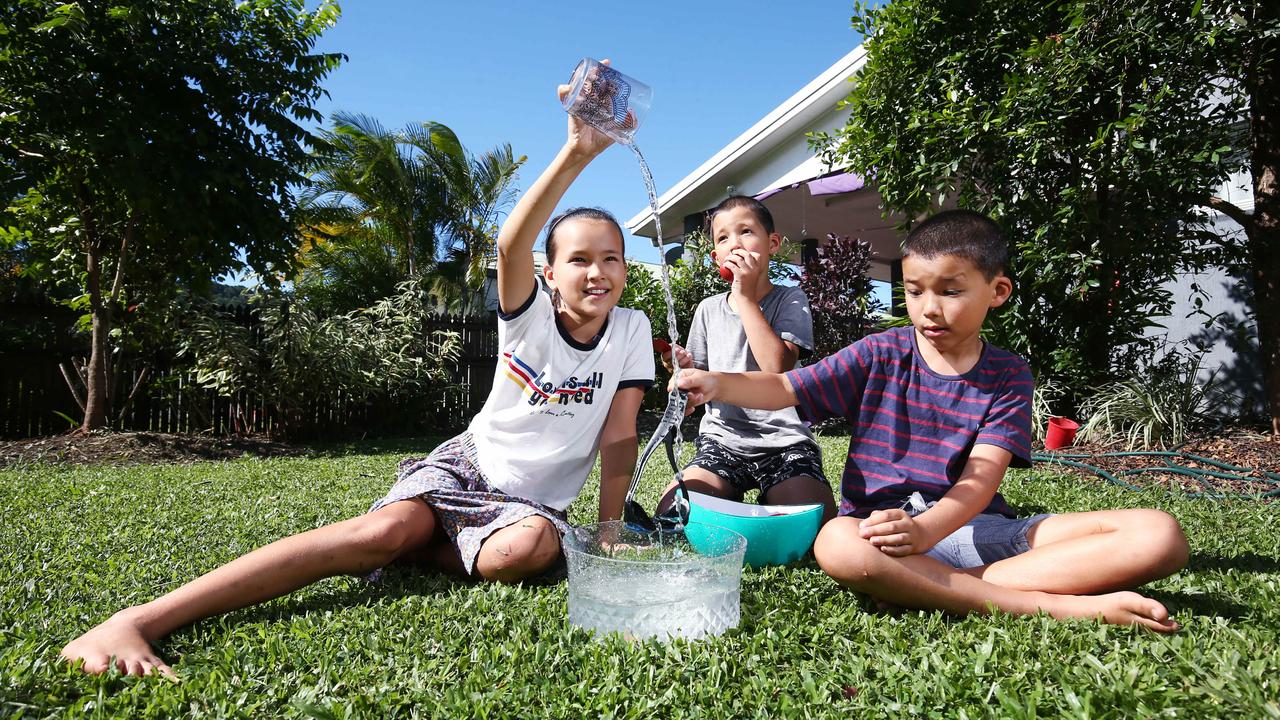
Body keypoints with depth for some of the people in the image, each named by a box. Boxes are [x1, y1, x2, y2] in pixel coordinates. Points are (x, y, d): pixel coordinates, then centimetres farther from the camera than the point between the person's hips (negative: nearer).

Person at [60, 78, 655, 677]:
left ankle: (418, 548, -8)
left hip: (532, 501, 2)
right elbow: (511, 247, -32)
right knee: (388, 526, -33)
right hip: (467, 463, -1)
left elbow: (618, 435, -3)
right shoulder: (530, 318, -10)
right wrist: (576, 153, -45)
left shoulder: (631, 330, -4)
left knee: (531, 549, -37)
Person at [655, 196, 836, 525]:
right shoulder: (708, 309, 11)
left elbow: (777, 367, -19)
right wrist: (684, 369, -10)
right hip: (722, 439, 3)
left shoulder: (790, 300, 2)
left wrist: (746, 296, -12)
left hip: (784, 441, -2)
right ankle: (731, 503, 4)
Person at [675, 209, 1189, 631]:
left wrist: (928, 528, -30)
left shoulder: (1008, 375, 5)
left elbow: (980, 478, -8)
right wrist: (718, 384, -22)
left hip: (977, 526, 2)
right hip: (883, 521, -2)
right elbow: (784, 388, 0)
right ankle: (1061, 606, -30)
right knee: (838, 545, -39)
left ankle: (927, 586, -31)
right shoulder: (880, 355, 5)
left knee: (1160, 537, -17)